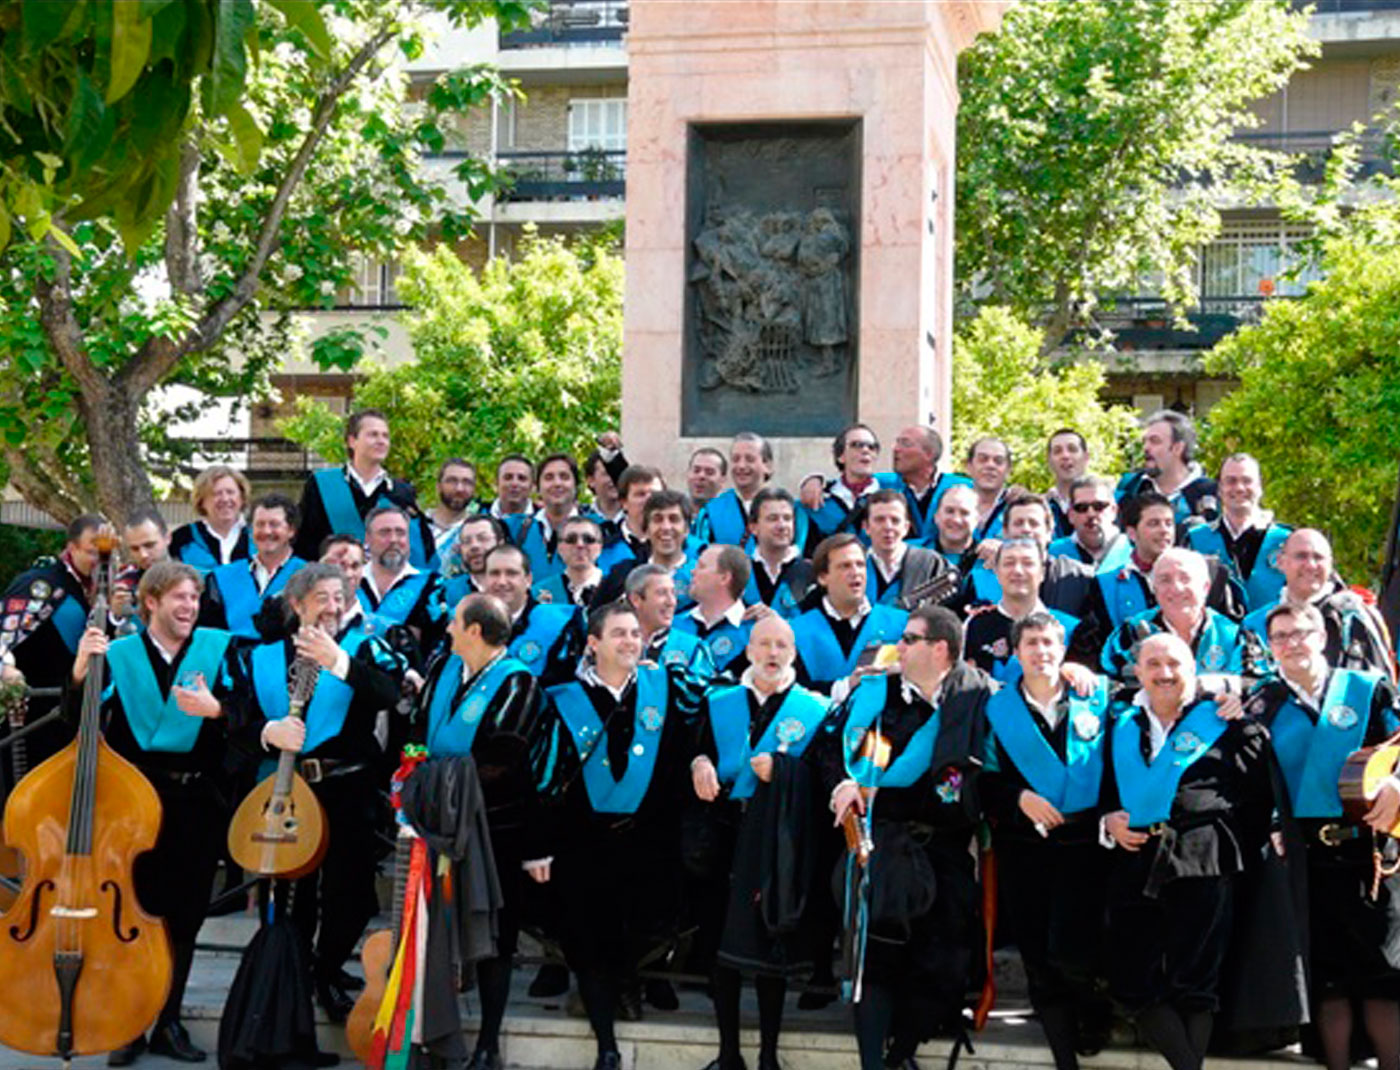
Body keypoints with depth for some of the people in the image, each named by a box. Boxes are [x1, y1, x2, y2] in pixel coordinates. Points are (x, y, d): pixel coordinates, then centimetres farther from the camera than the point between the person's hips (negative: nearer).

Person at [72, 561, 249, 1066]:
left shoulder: (218, 647, 2)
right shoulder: (118, 654, 2)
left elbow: (244, 717, -8)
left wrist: (215, 709, -29)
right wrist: (80, 676, -22)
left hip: (197, 801, 1)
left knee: (185, 917, 8)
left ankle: (169, 1023, 21)